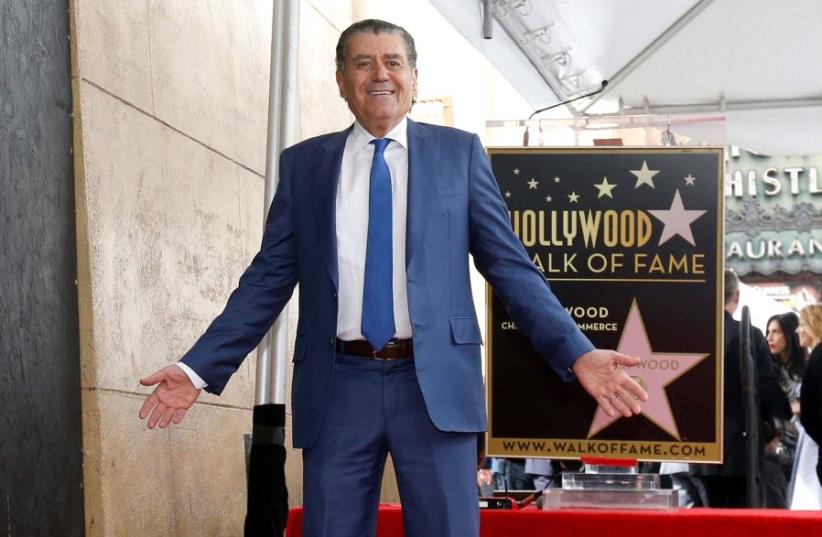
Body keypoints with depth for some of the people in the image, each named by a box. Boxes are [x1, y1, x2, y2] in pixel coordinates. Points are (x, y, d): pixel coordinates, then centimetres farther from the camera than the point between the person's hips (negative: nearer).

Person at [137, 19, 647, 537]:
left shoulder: (459, 152, 8)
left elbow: (509, 265, 5)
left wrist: (577, 354, -6)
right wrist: (200, 367, 0)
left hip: (434, 382, -1)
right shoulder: (303, 163, 10)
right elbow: (268, 279, 9)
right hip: (338, 386, 1)